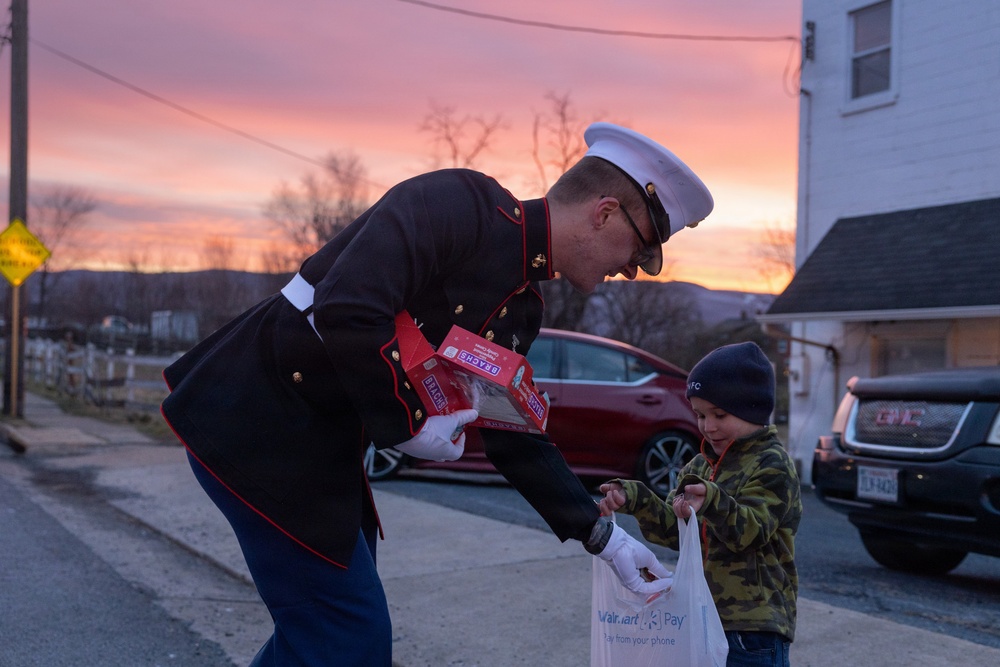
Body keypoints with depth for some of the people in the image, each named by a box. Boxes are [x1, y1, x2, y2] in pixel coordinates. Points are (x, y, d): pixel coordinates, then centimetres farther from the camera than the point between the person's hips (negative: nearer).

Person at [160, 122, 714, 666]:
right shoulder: (460, 202, -20)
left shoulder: (520, 307, 8)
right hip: (256, 422, -9)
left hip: (321, 450, 9)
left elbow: (514, 437, 14)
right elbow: (346, 311, -32)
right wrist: (409, 423, -19)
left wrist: (602, 536, 14)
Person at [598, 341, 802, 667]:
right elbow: (674, 529, 7)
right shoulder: (700, 466, 12)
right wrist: (635, 499, -9)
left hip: (753, 628, -7)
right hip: (702, 618, 7)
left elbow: (750, 530, -23)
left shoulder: (772, 465, -10)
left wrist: (712, 501, -41)